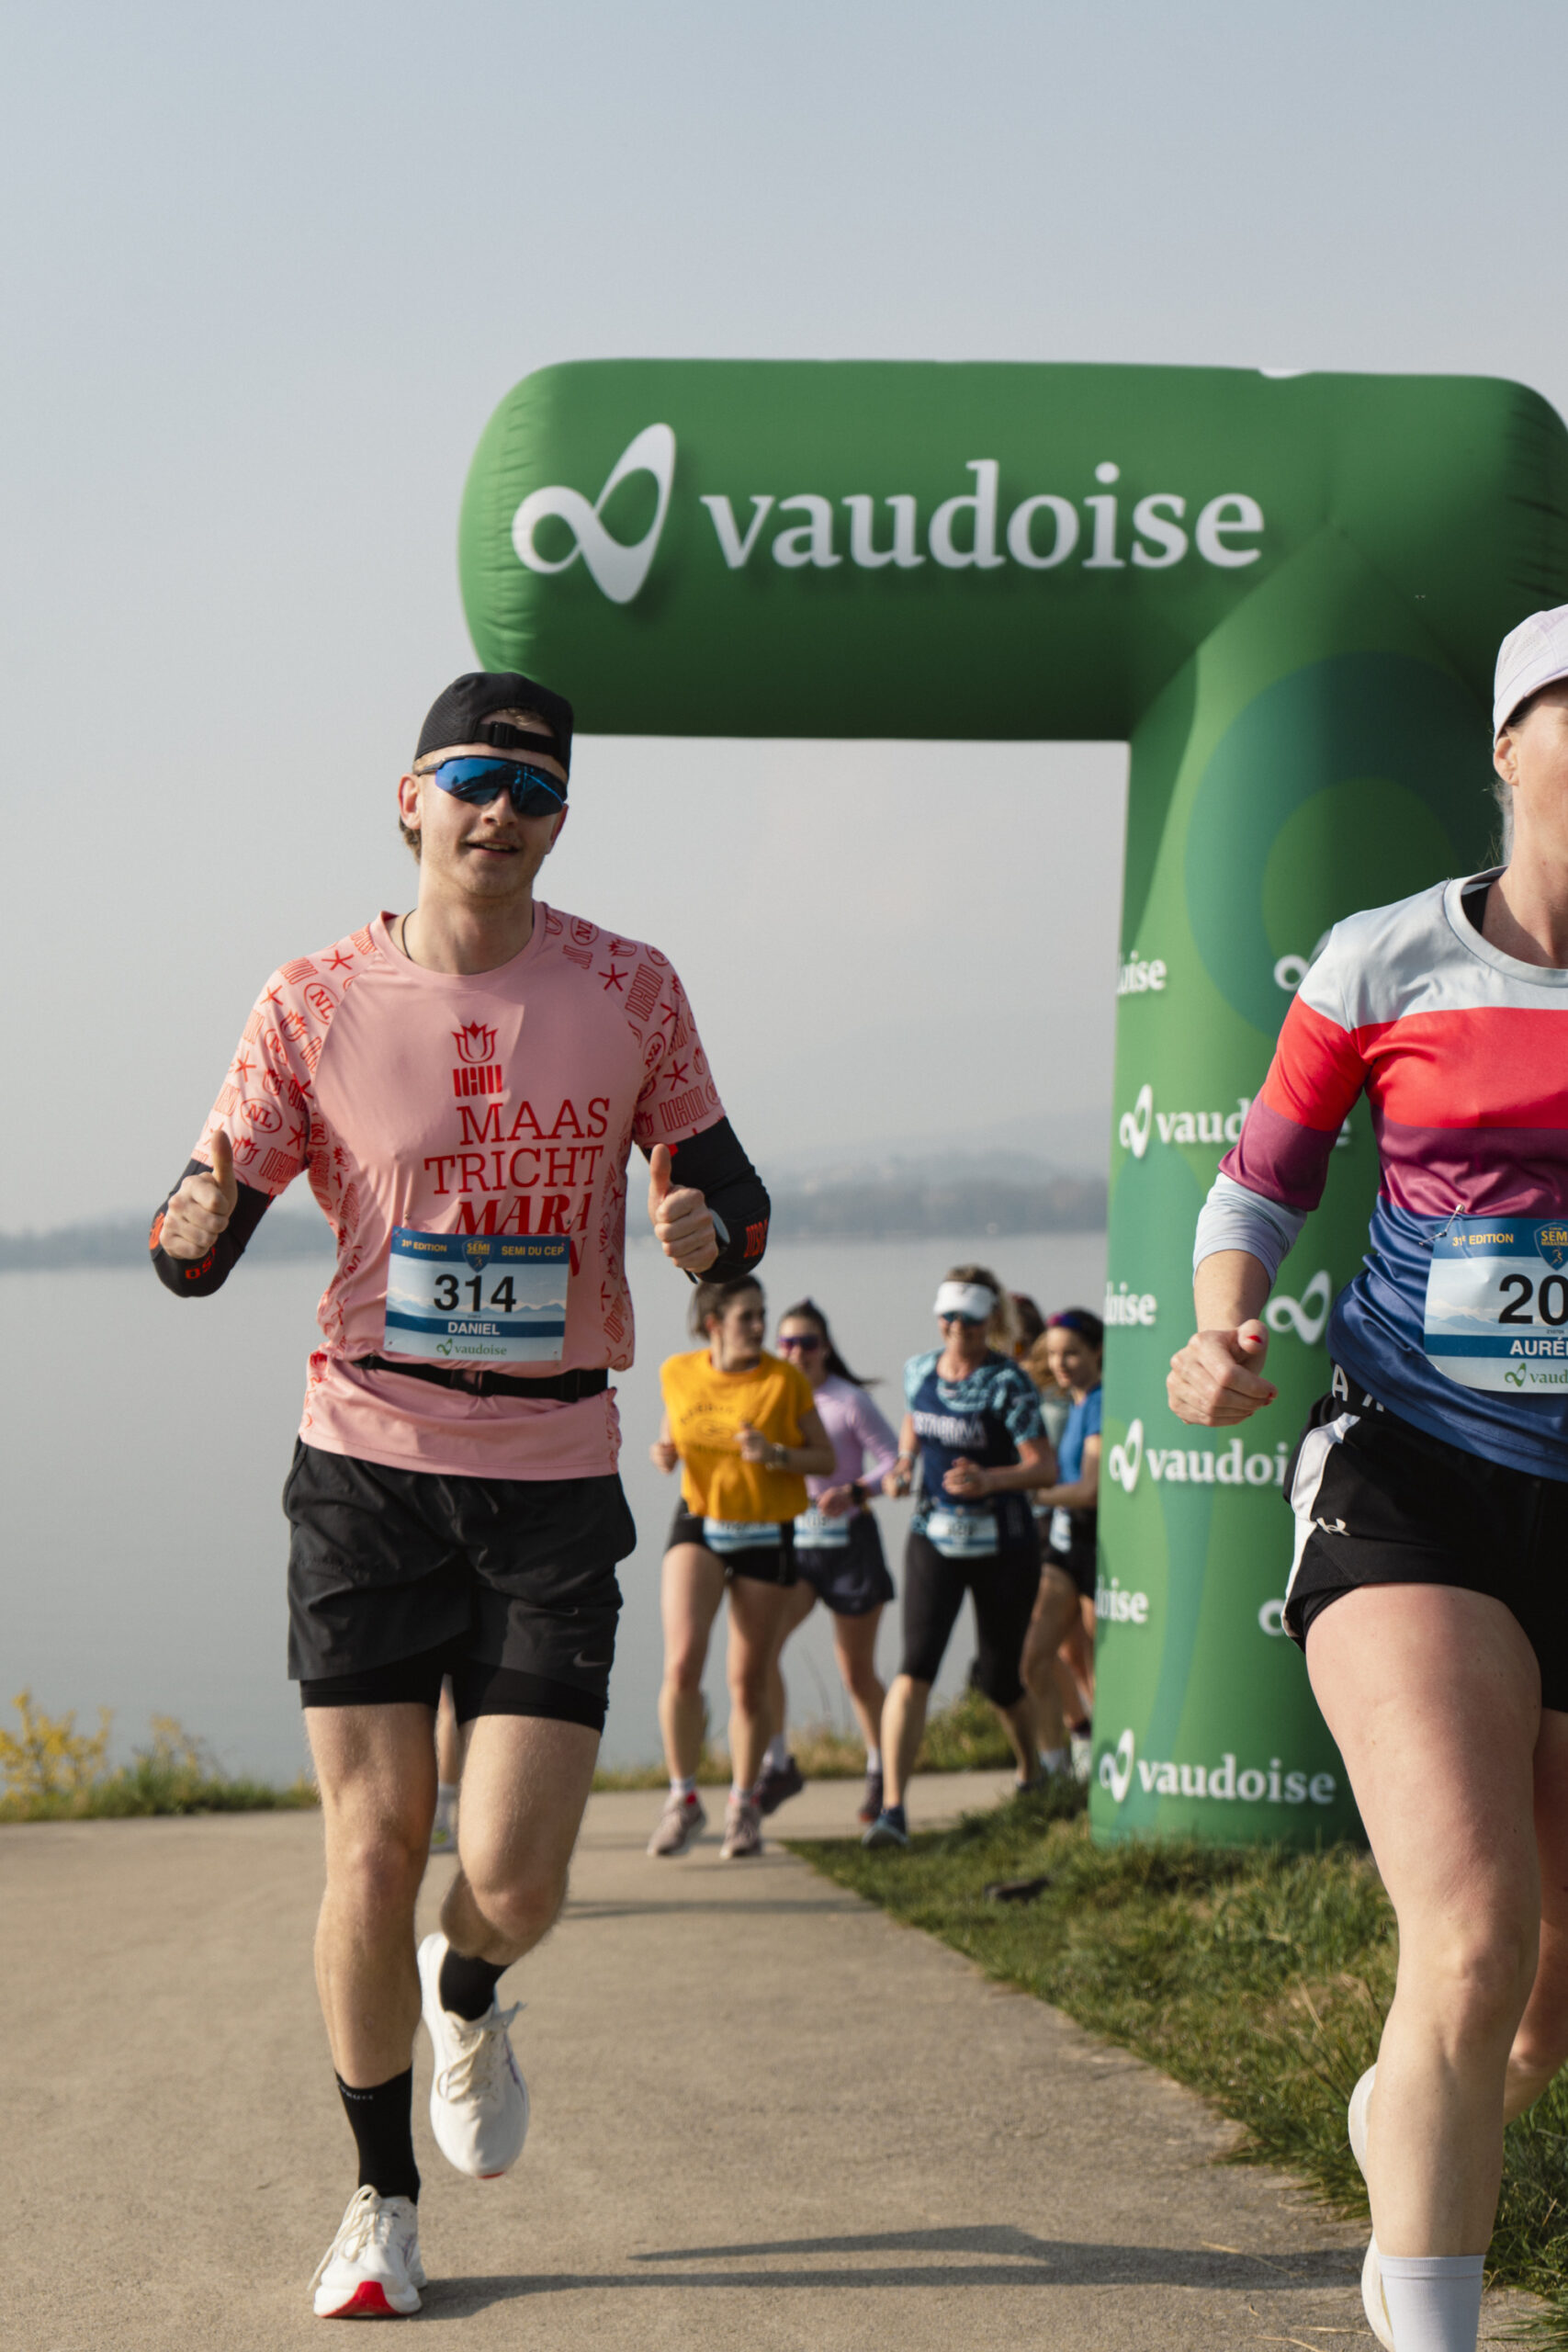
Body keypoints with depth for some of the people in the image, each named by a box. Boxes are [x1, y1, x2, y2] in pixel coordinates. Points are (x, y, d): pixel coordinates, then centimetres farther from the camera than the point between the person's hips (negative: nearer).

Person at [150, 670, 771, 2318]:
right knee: (372, 1852, -1)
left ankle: (467, 1998, 32)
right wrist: (196, 1224, -23)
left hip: (555, 1476, 0)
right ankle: (380, 2199, 19)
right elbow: (197, 1243, 1)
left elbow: (728, 1189, 10)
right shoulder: (317, 1003, -1)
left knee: (511, 1881, -7)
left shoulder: (625, 991, 1)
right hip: (370, 1465, 0)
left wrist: (705, 1229, -15)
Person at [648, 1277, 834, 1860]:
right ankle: (683, 1799, -6)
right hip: (698, 1526, 1)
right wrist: (664, 1452, -6)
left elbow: (826, 1457, -3)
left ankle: (744, 1805, 24)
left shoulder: (784, 1379, -7)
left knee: (749, 1682, 4)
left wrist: (776, 1455, -22)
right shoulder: (677, 1374, 0)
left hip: (766, 1536, -1)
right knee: (682, 1662, -19)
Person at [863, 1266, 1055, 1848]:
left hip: (1002, 1546, -3)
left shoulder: (1007, 1383, -14)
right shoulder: (919, 1371, 3)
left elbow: (1044, 1467, -19)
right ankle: (892, 1807, -21)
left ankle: (1032, 1773, 41)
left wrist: (989, 1478, -37)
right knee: (915, 1667, -14)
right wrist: (901, 1467, 5)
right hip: (933, 1538, 3)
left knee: (1000, 1681, 9)